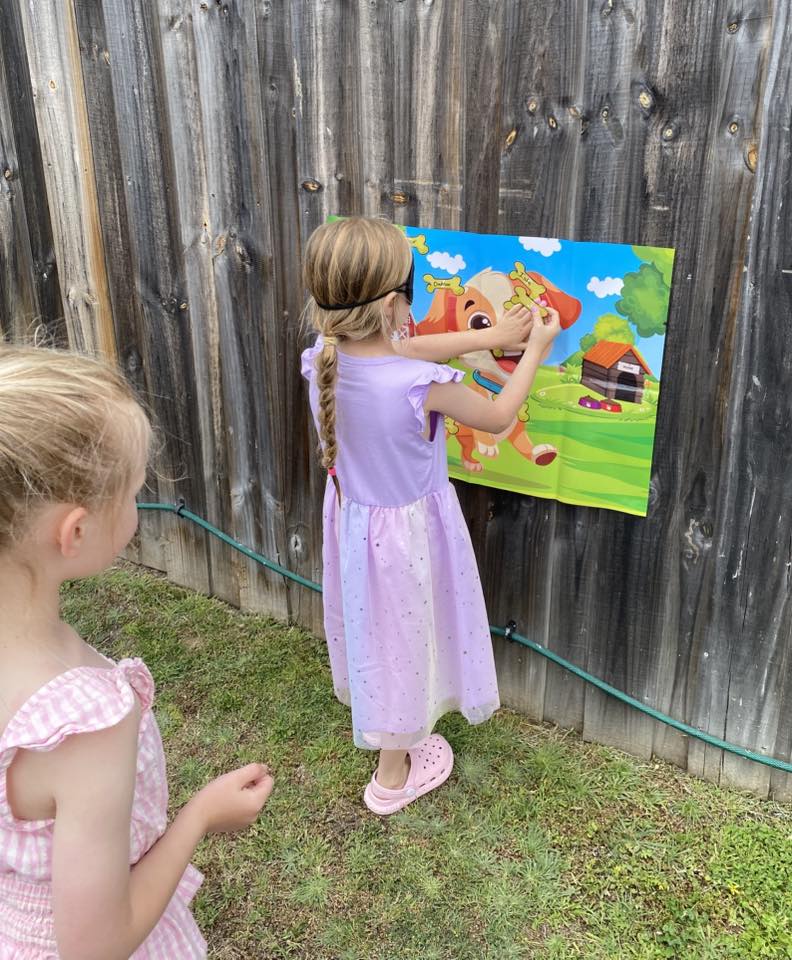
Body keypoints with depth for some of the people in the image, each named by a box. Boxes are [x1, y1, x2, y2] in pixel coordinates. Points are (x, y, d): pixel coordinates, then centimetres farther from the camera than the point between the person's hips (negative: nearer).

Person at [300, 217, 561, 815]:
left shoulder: (320, 362, -16)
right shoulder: (422, 387, -32)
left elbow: (408, 349, -1)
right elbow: (498, 416, -13)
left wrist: (492, 335, 6)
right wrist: (535, 350, 1)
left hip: (352, 519, 6)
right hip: (407, 531, -5)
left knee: (368, 625, 28)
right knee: (403, 636, 16)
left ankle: (379, 722, 56)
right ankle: (394, 775, 37)